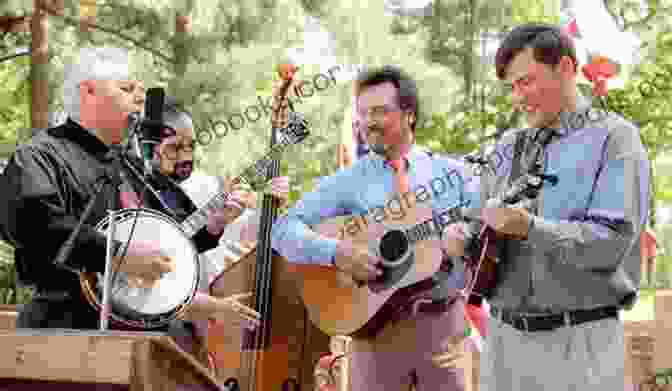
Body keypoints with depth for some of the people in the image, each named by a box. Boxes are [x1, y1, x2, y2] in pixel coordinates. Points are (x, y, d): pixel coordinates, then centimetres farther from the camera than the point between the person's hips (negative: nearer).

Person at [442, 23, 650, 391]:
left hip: (579, 341, -5)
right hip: (503, 335, 5)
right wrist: (462, 237, -6)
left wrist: (529, 228, -25)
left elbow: (611, 243, -15)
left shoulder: (613, 138, -4)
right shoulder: (508, 147, 14)